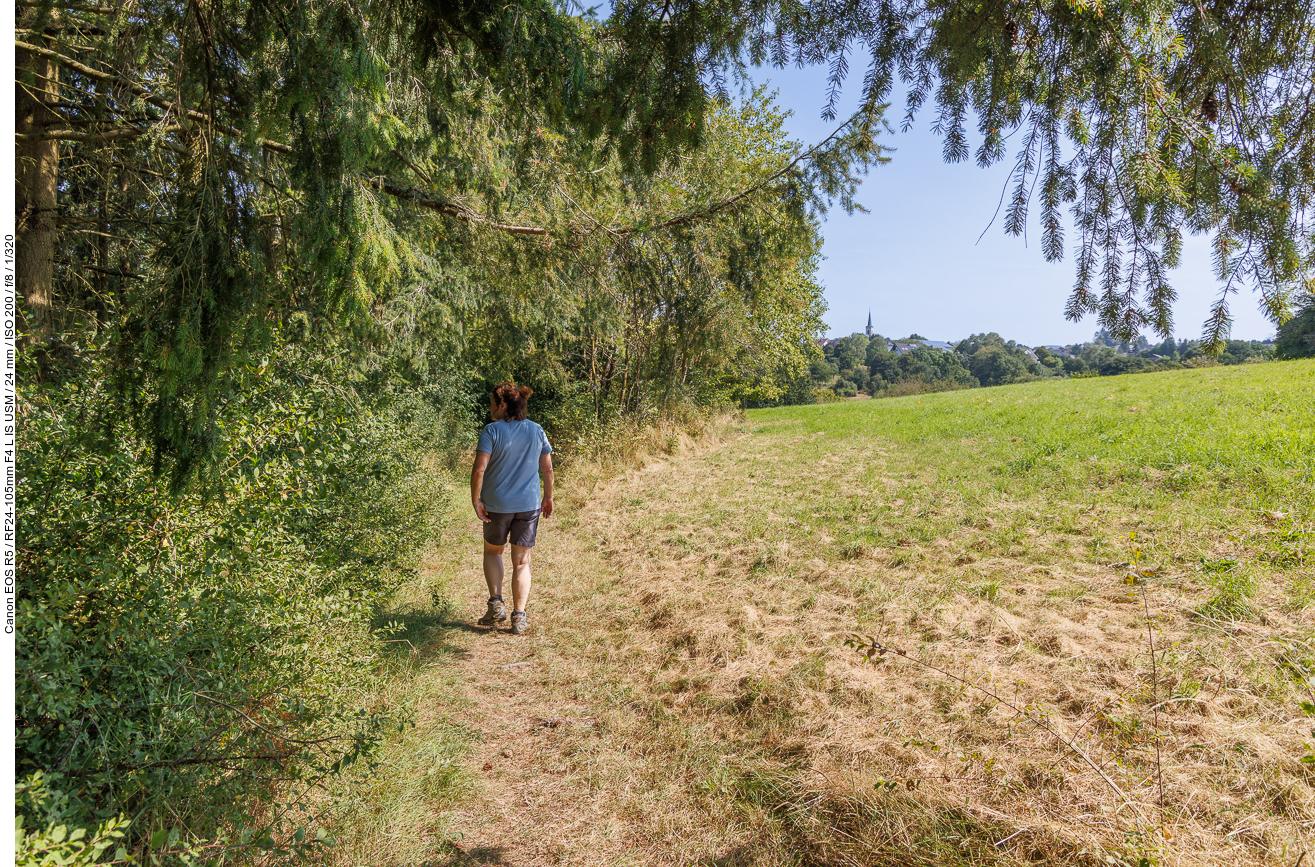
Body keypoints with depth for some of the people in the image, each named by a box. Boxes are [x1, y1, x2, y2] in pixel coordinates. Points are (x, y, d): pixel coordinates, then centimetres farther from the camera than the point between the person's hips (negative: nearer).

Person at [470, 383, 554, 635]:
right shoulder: (537, 431, 0)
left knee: (492, 551, 22)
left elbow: (479, 469, -18)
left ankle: (496, 603, 13)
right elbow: (547, 468, 5)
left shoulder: (492, 430, -11)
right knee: (521, 561, 9)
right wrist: (548, 497, 17)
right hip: (529, 504, 2)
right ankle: (519, 617, 8)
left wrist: (475, 500, -9)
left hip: (497, 505, -2)